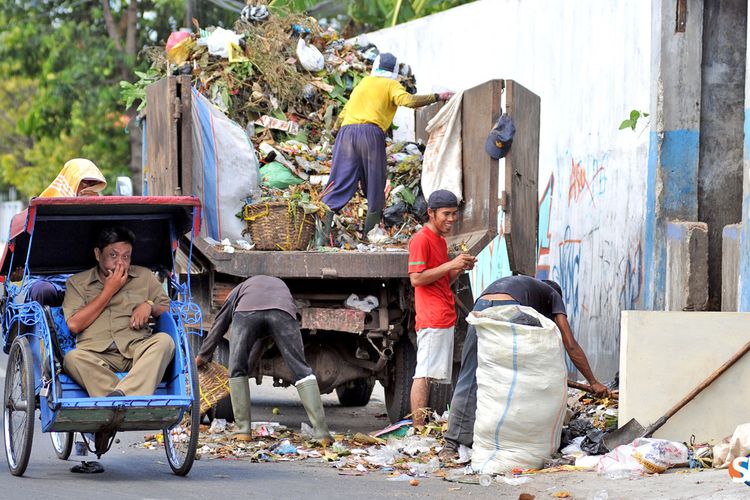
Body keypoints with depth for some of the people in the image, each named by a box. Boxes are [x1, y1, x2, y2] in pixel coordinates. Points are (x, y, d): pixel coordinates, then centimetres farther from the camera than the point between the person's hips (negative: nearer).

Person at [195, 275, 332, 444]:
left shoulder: (240, 289, 42)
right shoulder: (281, 285, 46)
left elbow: (219, 324, 45)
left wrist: (202, 356, 56)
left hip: (246, 311, -1)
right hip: (283, 312, 1)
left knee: (237, 371, 15)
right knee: (301, 370, 5)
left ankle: (243, 430, 11)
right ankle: (321, 432, -2)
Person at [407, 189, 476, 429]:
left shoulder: (440, 241, 22)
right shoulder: (421, 240, -7)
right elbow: (416, 278, -15)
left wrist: (460, 268, 8)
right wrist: (450, 265, -14)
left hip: (445, 318, 10)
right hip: (431, 319, -10)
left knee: (437, 375, 4)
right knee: (424, 374, -12)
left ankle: (423, 426, 2)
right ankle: (418, 429, -16)